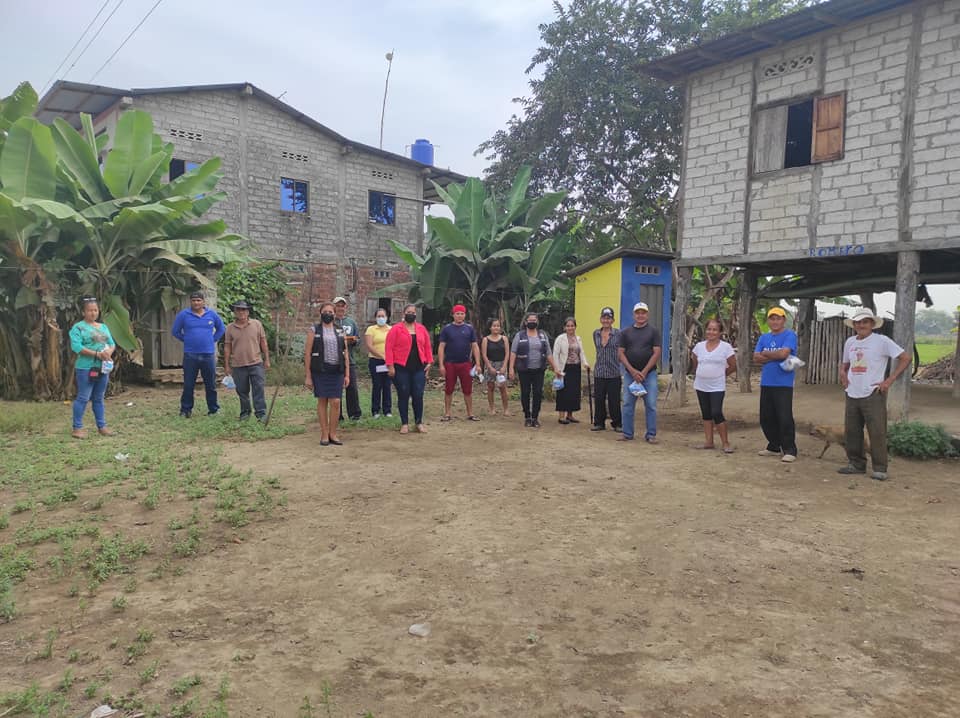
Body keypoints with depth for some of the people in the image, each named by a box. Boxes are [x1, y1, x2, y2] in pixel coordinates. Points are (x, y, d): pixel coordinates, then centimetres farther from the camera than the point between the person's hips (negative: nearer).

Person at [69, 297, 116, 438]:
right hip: (86, 368, -6)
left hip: (103, 368, 6)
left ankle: (101, 426, 18)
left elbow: (112, 343, 13)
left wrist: (109, 351, -11)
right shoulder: (78, 327, -5)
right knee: (83, 398, -4)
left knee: (99, 398, 13)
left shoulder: (104, 327, 15)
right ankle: (77, 428, 4)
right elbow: (76, 347, -16)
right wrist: (97, 354, -21)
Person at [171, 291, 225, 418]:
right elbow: (175, 331, 10)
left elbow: (221, 328, 18)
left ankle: (213, 409, 16)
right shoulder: (184, 315, 1)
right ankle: (186, 410, 13)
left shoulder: (212, 314, 5)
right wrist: (187, 340, 5)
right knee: (188, 385, 3)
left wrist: (213, 340, 9)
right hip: (190, 355, -1)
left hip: (208, 355, 1)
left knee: (211, 385, 7)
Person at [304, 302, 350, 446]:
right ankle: (324, 435, 12)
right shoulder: (314, 330, 3)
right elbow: (307, 353, 0)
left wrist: (347, 374, 5)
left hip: (337, 371, 2)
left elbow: (346, 354, 12)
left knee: (335, 402, -2)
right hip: (320, 371, -2)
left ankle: (333, 434, 10)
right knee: (322, 401, 3)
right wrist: (307, 376, -5)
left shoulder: (340, 331, 11)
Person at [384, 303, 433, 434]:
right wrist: (390, 365, -12)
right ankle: (404, 423, 14)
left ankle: (419, 422, 15)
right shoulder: (396, 329, -2)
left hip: (419, 368, 3)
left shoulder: (422, 329, 10)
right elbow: (389, 348, -6)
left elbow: (427, 346, 12)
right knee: (403, 396, 4)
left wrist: (429, 362, 4)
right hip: (401, 368, -3)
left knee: (418, 395, 3)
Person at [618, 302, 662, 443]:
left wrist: (644, 372, -11)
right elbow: (620, 353, 3)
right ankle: (627, 433, 12)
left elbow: (657, 353, -4)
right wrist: (633, 371, -9)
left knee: (651, 405, -1)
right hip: (630, 373, 2)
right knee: (627, 404, 3)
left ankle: (651, 435, 7)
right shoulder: (626, 332, 8)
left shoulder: (654, 331, 3)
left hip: (649, 374, -2)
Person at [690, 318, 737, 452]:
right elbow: (694, 363, 20)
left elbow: (733, 366, 0)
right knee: (706, 414, 10)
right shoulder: (699, 346, 4)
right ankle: (708, 441, 18)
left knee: (717, 413, -11)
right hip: (701, 386, 4)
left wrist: (722, 374, 4)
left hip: (717, 387, -4)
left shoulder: (726, 347, -6)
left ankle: (726, 443, -1)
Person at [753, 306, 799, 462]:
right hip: (766, 384, 6)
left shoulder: (790, 335, -3)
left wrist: (765, 353, -4)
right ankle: (774, 446, 25)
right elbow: (756, 358, 2)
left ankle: (790, 450, 1)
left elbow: (783, 353, -19)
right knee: (766, 418, 11)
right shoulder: (763, 338, 14)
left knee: (785, 418, -7)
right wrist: (775, 356, -9)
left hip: (783, 384, -6)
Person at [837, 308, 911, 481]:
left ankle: (880, 469, 3)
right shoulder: (849, 342, 11)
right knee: (851, 432, 10)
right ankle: (856, 464, 22)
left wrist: (889, 380, -11)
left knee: (877, 433, -5)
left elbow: (905, 358, -7)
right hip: (852, 395, 6)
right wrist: (842, 373, 5)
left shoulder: (882, 341, -7)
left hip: (873, 395, -6)